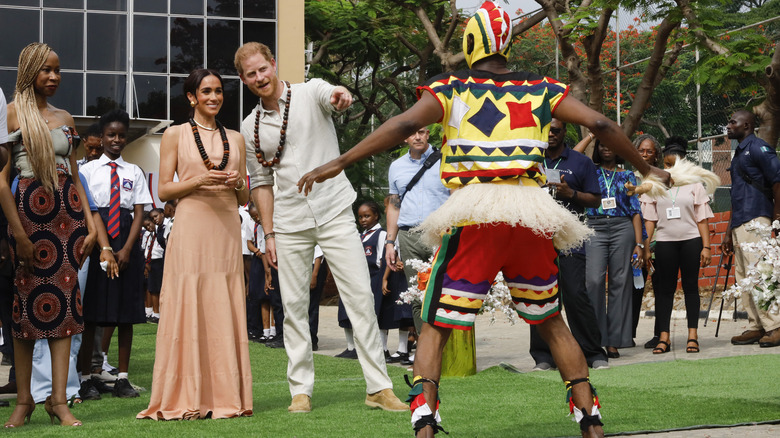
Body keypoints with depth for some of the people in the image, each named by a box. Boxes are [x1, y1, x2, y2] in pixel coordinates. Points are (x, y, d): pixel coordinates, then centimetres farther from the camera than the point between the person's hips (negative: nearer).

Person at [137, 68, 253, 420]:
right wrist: (200, 181, -13)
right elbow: (163, 190, 1)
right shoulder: (176, 135, 7)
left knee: (225, 311, 0)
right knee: (188, 309, -7)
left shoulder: (235, 139, 17)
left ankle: (226, 397, 4)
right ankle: (186, 400, -3)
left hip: (227, 230, 3)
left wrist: (237, 183, -3)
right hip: (191, 228, -3)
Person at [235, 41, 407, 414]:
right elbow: (261, 183, 11)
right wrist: (268, 234, 3)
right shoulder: (250, 127, 7)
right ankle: (301, 390, 10)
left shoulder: (310, 93, -1)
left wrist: (340, 95, -51)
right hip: (290, 224, 3)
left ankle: (379, 387, -3)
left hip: (335, 212, -3)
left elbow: (329, 95, -26)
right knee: (294, 306, 2)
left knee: (360, 296, -6)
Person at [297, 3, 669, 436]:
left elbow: (404, 125, -7)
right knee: (551, 323, 20)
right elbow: (600, 125, 11)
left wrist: (337, 164, -7)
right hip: (532, 215, 3)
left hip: (473, 216, -3)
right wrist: (646, 169, 25)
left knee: (435, 326, 6)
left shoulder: (451, 89, 7)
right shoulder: (542, 90, 14)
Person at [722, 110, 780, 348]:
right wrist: (729, 233, 24)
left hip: (755, 221, -10)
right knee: (743, 277, 8)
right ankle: (756, 327, 11)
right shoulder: (739, 153, 22)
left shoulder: (758, 148, -7)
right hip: (739, 223, 10)